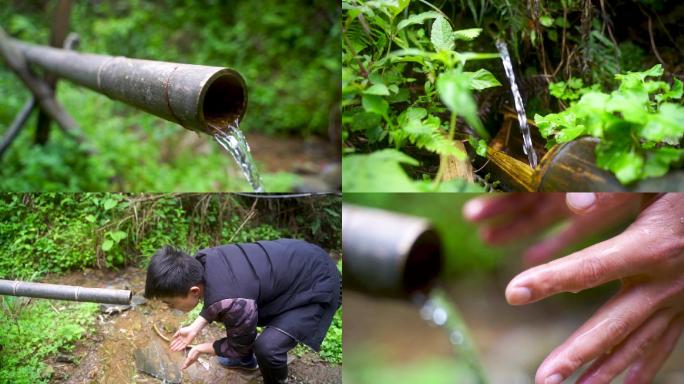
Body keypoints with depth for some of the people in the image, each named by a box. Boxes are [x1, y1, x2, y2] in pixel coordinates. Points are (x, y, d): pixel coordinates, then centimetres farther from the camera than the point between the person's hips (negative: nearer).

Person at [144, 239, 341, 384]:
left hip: (318, 286, -9)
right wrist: (195, 327, 3)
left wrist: (200, 349, 1)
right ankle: (246, 359, 43)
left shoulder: (232, 303, -35)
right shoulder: (201, 261, -13)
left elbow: (239, 345, -13)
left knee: (267, 347, -23)